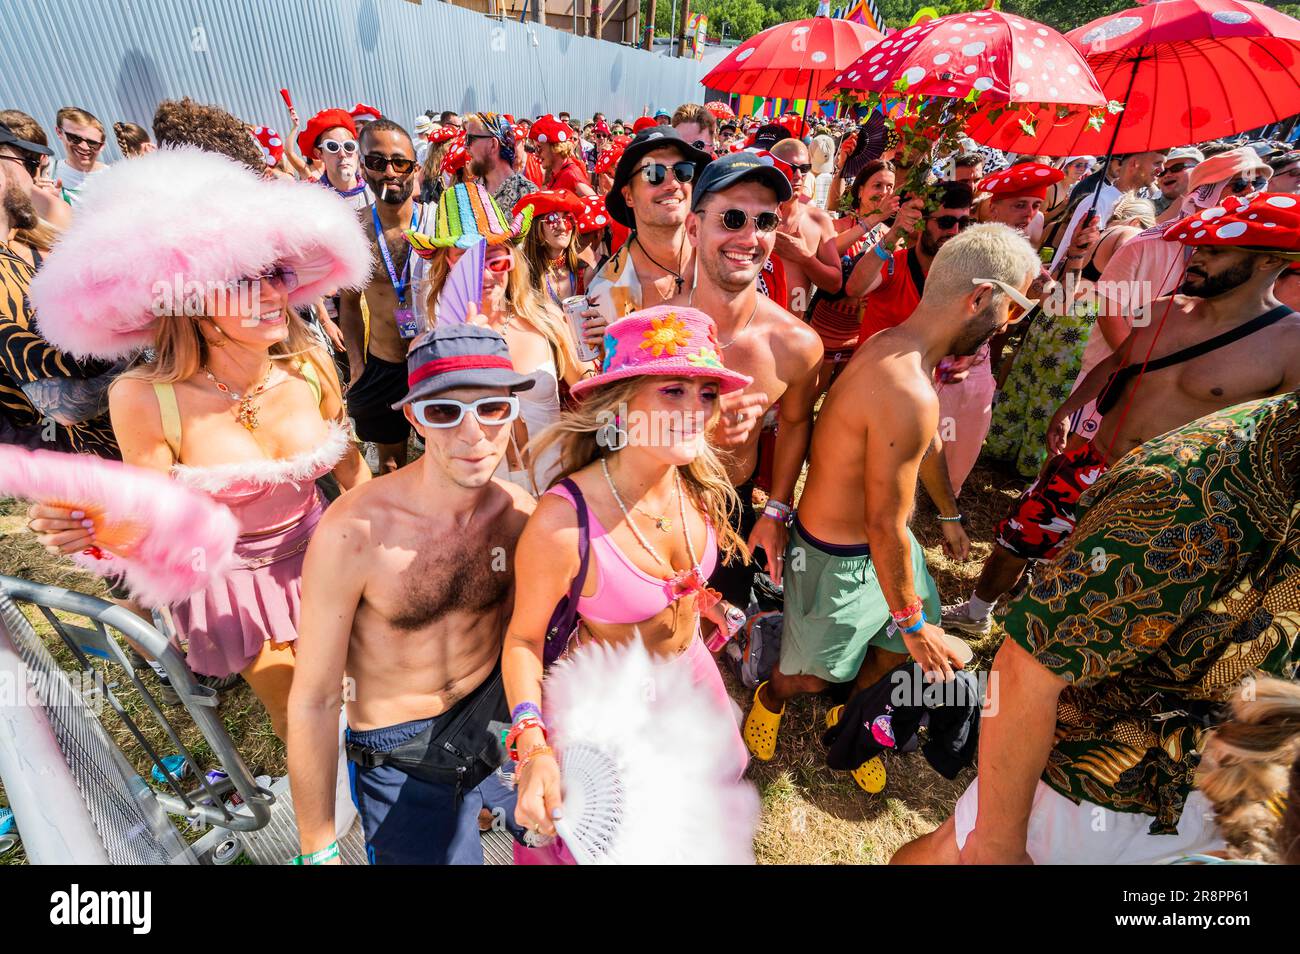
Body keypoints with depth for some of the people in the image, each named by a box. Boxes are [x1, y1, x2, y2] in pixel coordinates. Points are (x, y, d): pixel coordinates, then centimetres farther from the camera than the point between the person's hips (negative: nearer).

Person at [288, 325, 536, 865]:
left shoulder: (520, 512, -14)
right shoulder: (352, 532, -26)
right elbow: (314, 702, -16)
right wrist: (317, 851, -7)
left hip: (498, 720, 4)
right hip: (402, 760, -3)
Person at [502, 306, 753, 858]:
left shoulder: (698, 481, -18)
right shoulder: (562, 523, -37)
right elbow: (524, 638, -21)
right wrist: (533, 746, -32)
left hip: (692, 671, 6)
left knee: (721, 771, 34)